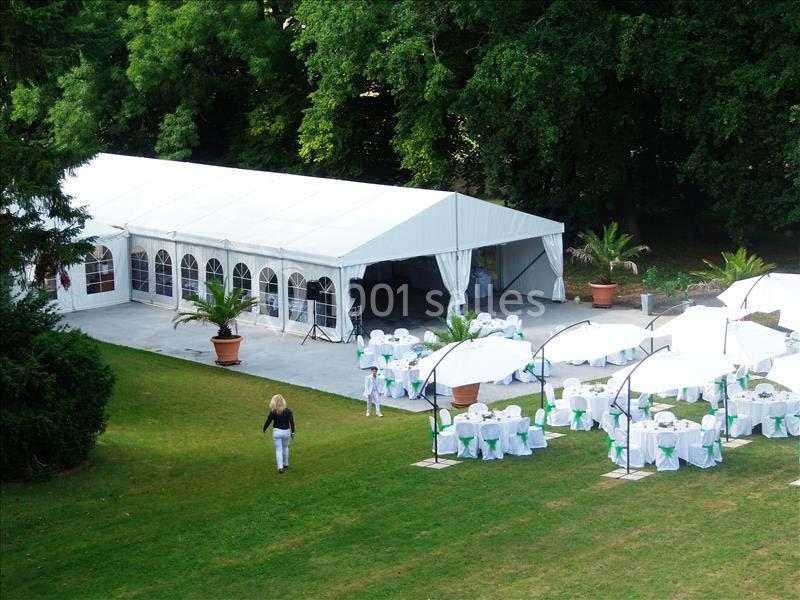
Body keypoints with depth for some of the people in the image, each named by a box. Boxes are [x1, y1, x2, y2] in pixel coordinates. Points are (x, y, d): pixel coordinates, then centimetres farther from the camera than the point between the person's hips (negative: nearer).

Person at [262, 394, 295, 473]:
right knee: (285, 447, 23)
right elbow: (292, 421, -12)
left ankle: (280, 467, -10)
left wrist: (264, 429, 13)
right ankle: (285, 464, 35)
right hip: (286, 431, 2)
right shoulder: (288, 411, -7)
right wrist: (293, 432, -6)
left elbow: (268, 421, -4)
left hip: (277, 431, -2)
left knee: (278, 450, 1)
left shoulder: (273, 412, -11)